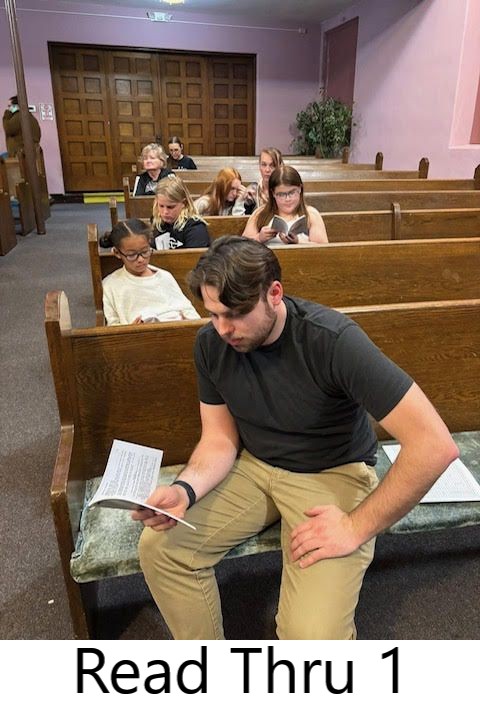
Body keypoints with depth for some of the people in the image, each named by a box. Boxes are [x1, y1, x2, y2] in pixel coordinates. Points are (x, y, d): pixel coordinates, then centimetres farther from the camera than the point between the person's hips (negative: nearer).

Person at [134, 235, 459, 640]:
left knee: (312, 633, -23)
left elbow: (435, 445, -29)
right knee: (159, 545, -10)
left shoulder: (332, 340, -28)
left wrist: (358, 527, -23)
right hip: (254, 466, 5)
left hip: (332, 474, -4)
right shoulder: (211, 343, -10)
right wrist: (185, 489, -22)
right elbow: (220, 437, -1)